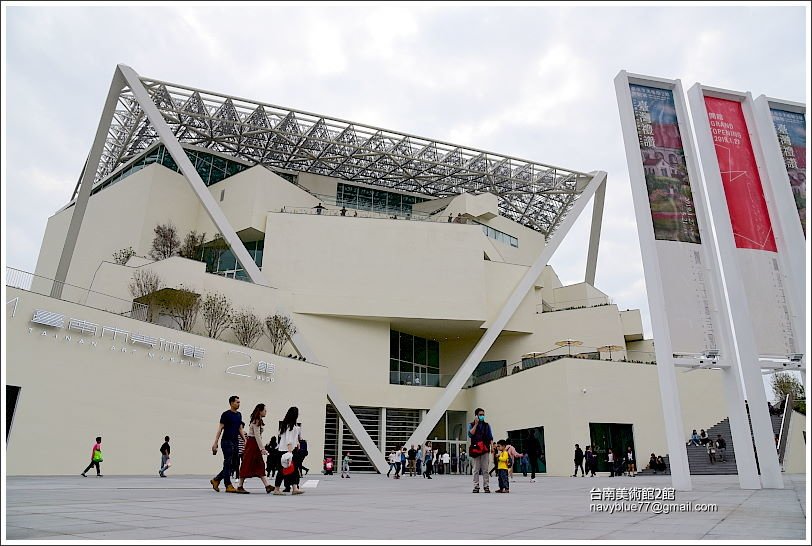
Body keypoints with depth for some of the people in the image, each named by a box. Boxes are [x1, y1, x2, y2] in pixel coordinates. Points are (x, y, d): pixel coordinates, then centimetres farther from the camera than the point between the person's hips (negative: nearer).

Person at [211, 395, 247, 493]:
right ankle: (228, 486, 2)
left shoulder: (239, 415, 13)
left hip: (235, 442, 7)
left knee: (232, 464, 8)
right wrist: (215, 442, -13)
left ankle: (216, 480, 22)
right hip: (227, 442, -7)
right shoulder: (226, 414, -8)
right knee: (228, 464, -3)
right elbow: (220, 428, -9)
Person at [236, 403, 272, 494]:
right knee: (247, 465, -1)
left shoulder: (259, 421, 15)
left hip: (255, 445, 10)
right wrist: (262, 448, -23)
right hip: (252, 444, -10)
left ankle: (267, 486, -1)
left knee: (260, 466, 4)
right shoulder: (256, 421, -16)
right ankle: (240, 487, 9)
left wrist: (262, 447, 16)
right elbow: (257, 436, -21)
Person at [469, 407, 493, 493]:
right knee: (476, 470, 1)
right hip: (475, 449, -1)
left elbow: (490, 437, 12)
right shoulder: (471, 425, 6)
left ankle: (486, 486, 5)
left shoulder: (486, 425, 12)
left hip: (485, 449, 1)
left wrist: (492, 446, -2)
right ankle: (476, 486, 5)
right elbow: (470, 434, -11)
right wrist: (476, 424, -10)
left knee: (485, 469, 1)